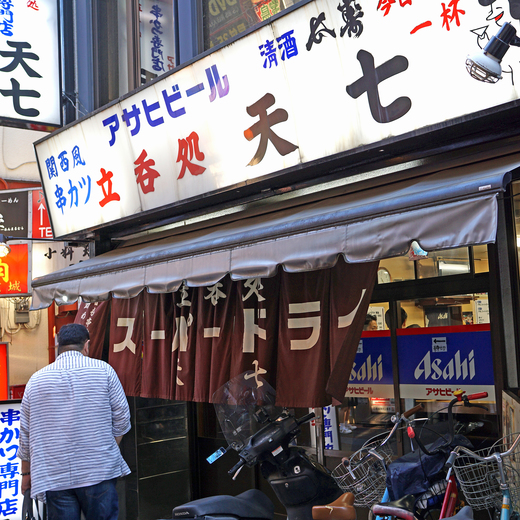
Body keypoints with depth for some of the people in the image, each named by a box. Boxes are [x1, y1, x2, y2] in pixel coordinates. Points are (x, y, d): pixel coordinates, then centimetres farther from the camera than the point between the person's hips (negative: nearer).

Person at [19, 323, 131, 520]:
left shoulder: (36, 380, 5)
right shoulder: (104, 370, -1)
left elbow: (26, 434, 9)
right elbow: (121, 417, 1)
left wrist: (26, 472, 20)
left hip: (54, 477, 2)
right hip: (100, 471, -2)